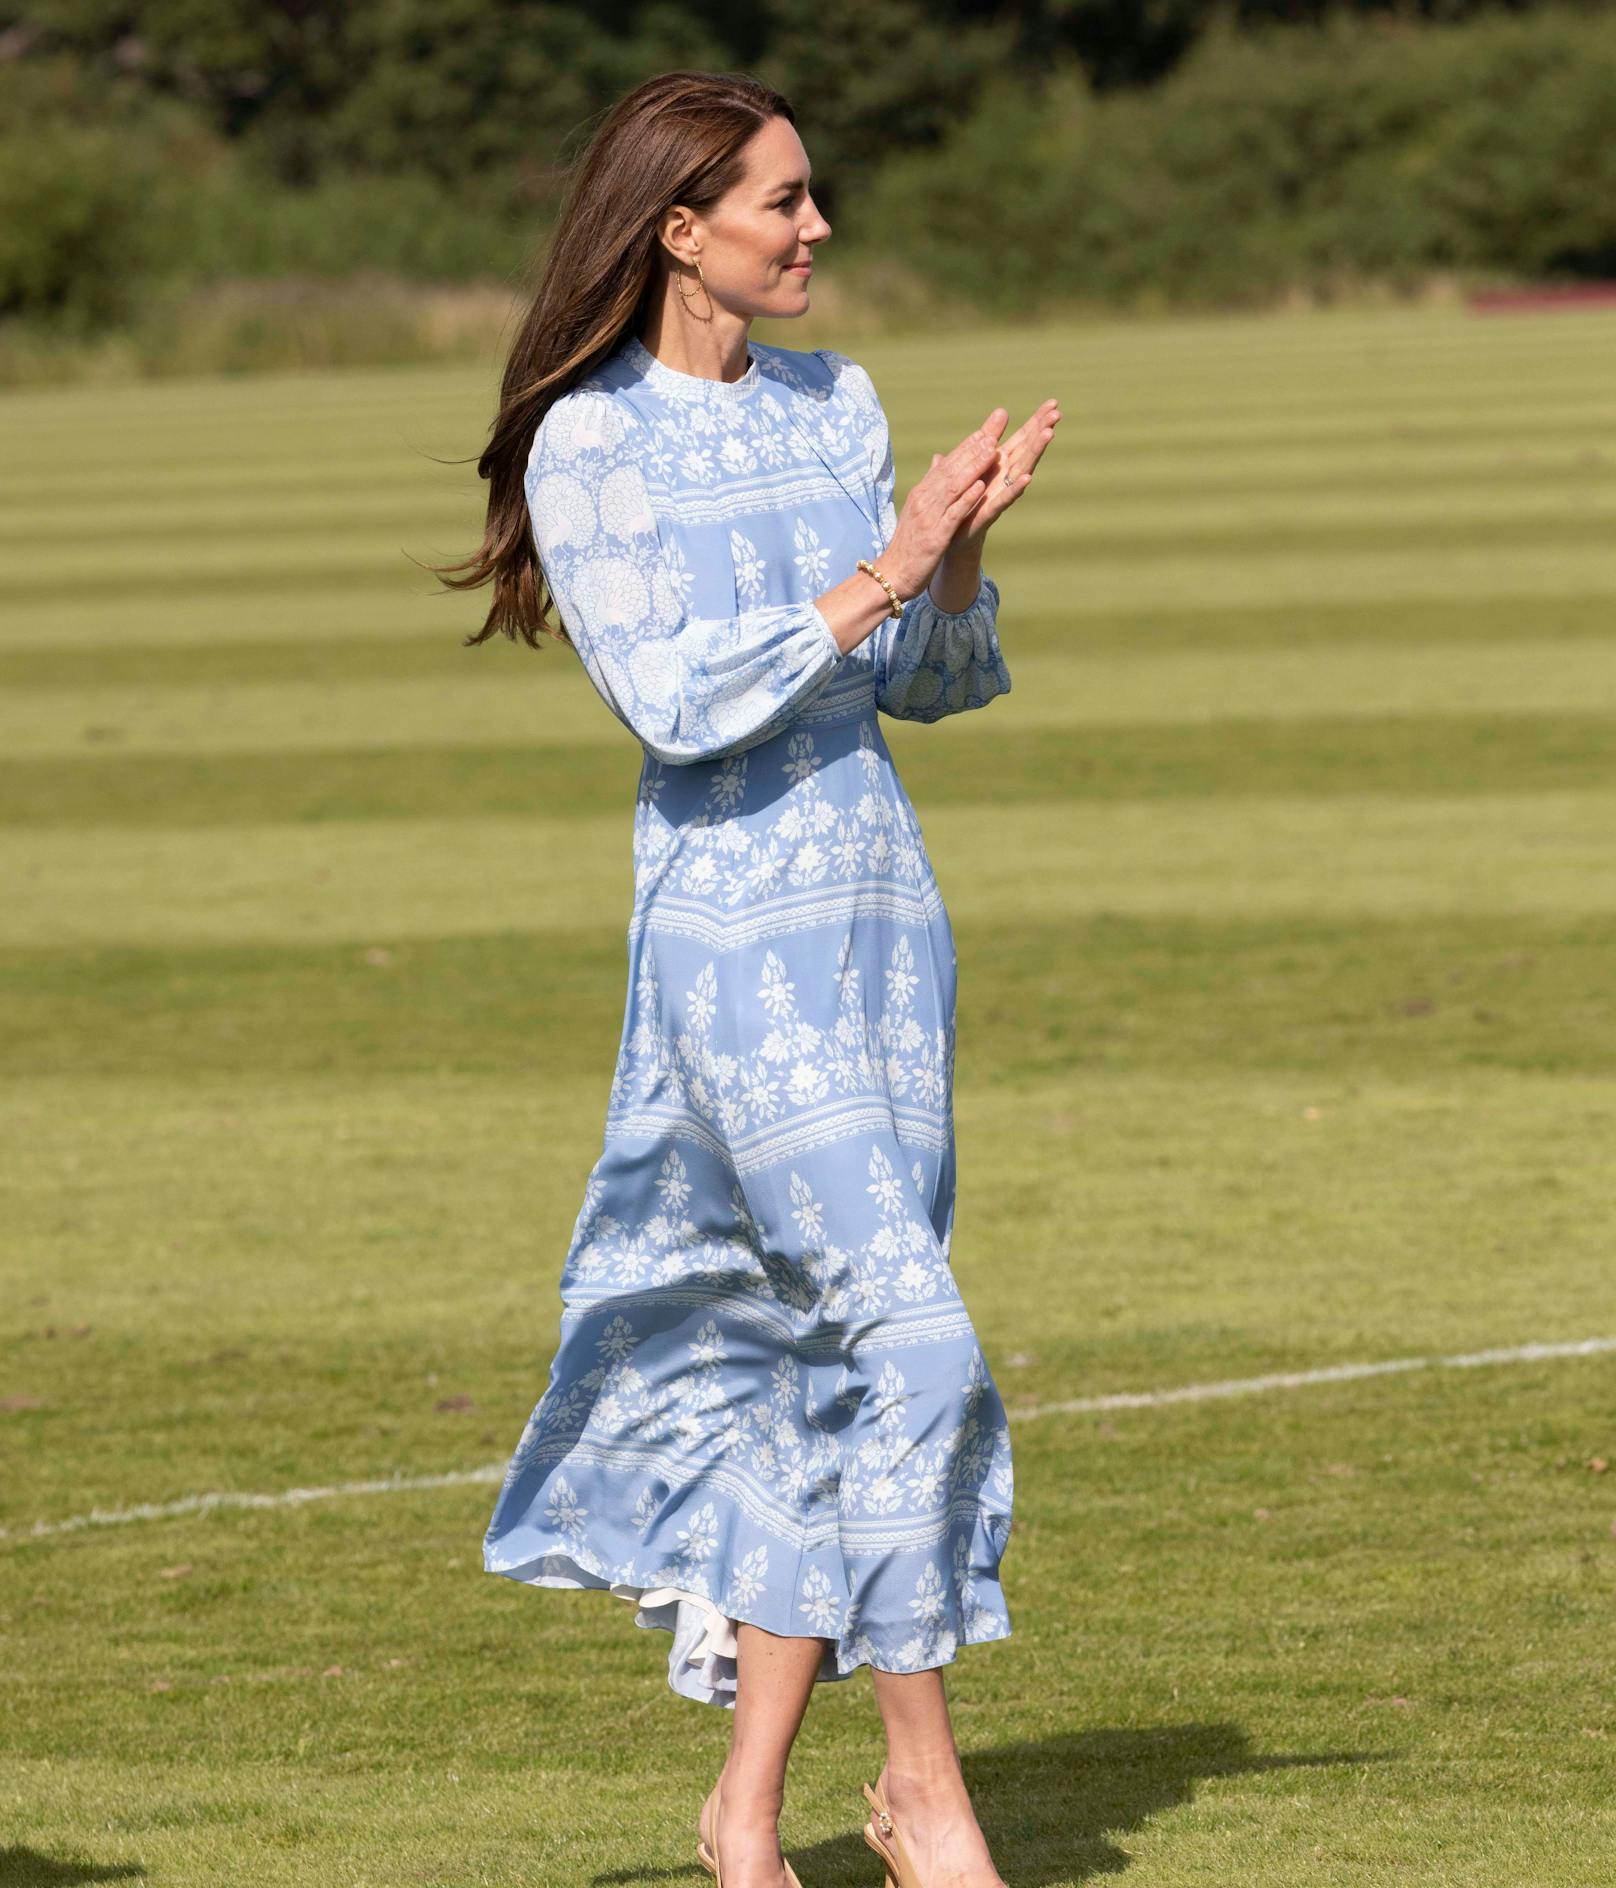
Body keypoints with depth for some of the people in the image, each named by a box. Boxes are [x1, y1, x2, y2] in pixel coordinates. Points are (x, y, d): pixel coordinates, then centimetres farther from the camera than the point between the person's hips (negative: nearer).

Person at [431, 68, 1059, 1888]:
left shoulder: (834, 404, 12)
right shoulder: (590, 444, -7)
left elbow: (936, 686, 14)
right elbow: (678, 703, -17)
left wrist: (961, 551, -5)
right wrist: (880, 573, -18)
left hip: (885, 916, 7)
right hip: (735, 933, -7)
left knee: (823, 1366, 7)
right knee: (913, 1344, -13)